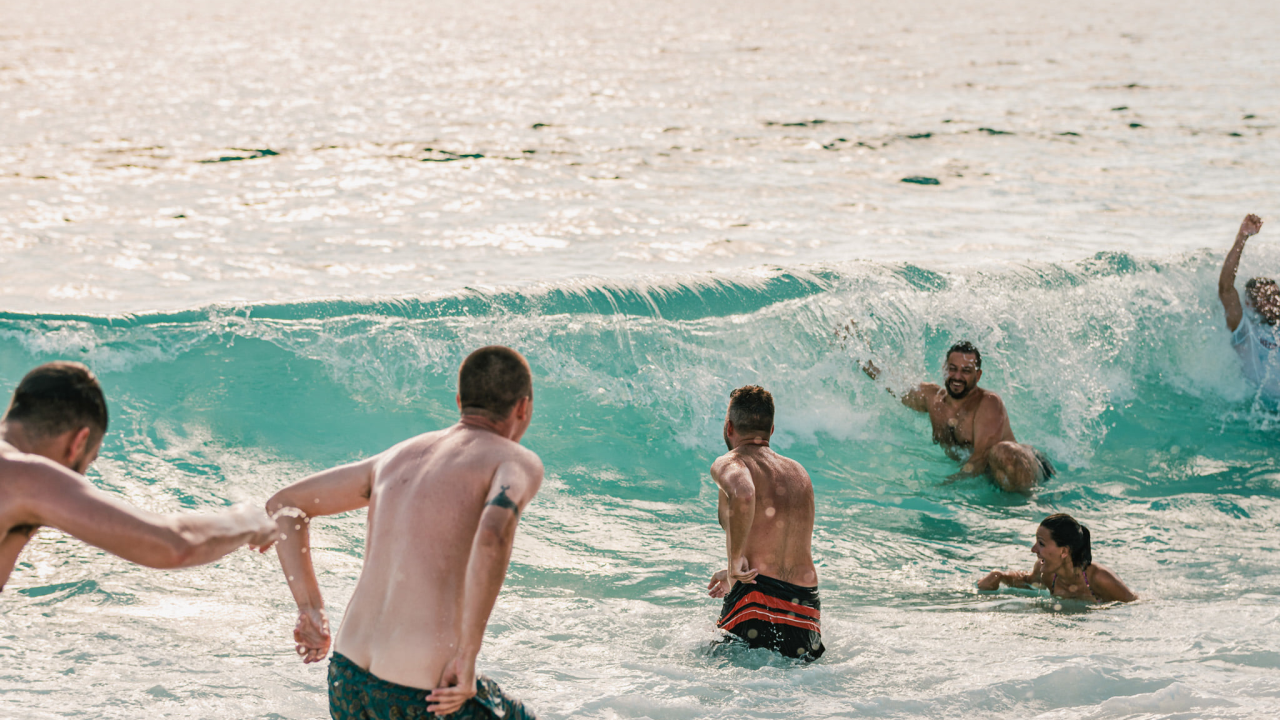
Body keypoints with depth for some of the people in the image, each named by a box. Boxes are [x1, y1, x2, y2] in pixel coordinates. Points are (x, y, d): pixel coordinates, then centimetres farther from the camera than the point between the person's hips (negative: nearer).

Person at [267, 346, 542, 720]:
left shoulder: (399, 455, 18)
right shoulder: (517, 462, -2)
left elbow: (283, 506, 22)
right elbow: (494, 533, -25)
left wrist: (310, 610, 16)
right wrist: (467, 657, -20)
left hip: (348, 678, 6)